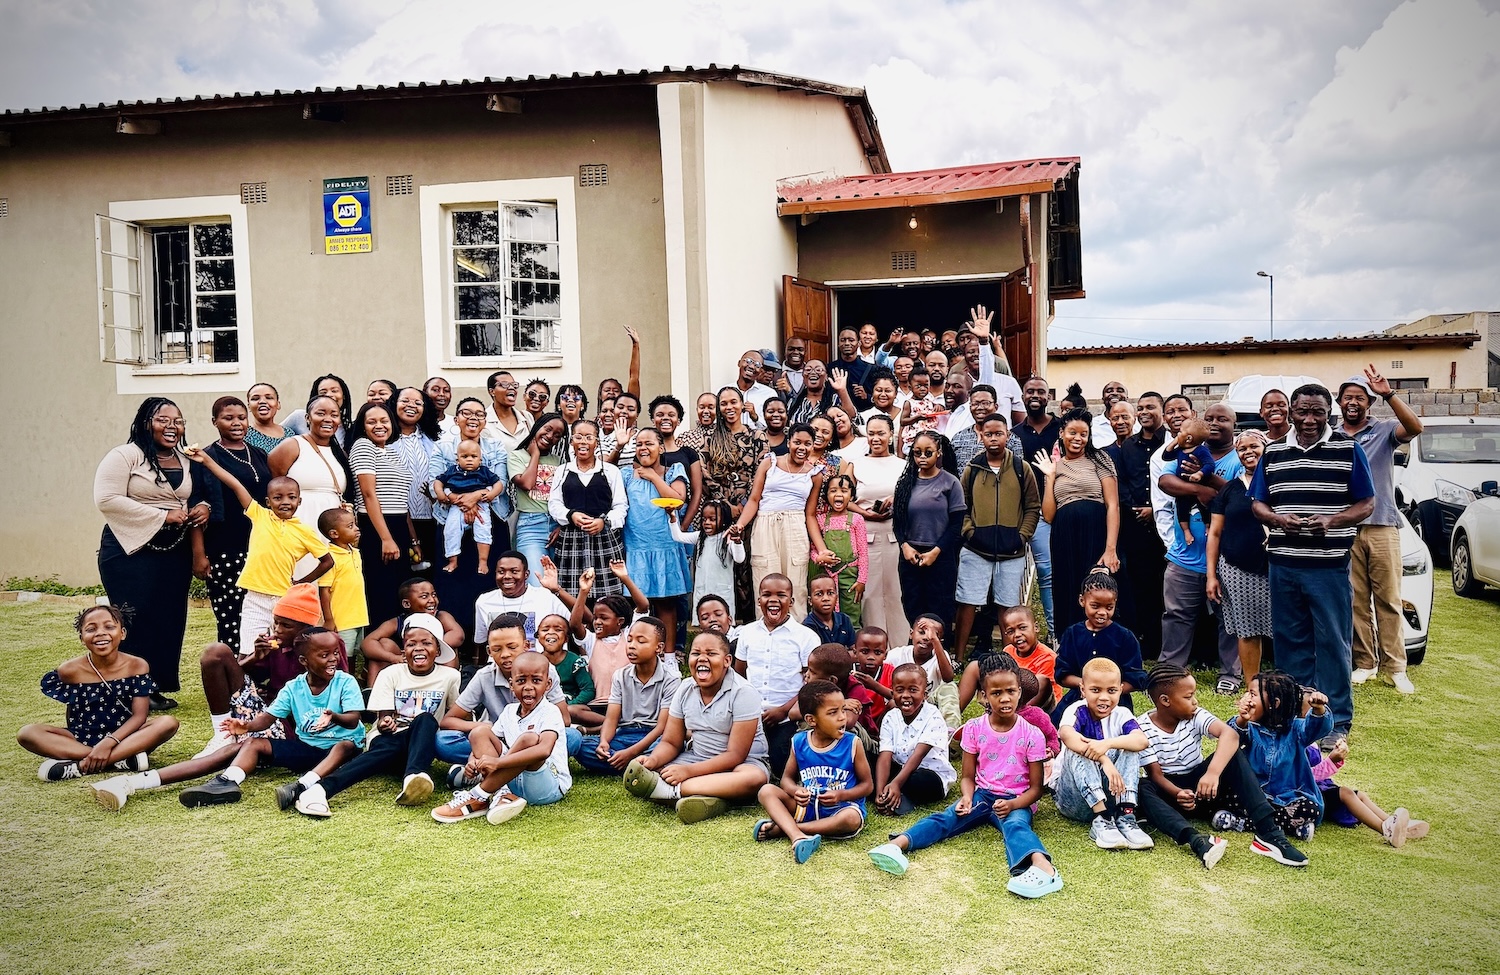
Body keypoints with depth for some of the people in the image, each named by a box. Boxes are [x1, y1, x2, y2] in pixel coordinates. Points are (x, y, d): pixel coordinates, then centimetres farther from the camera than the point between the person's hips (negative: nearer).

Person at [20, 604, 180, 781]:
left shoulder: (137, 666, -7)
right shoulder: (70, 671, -5)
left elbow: (139, 715, -11)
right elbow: (72, 717, 3)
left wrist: (109, 742, -26)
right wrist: (97, 753, -10)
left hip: (125, 737, -1)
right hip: (83, 739, 1)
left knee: (168, 723, -28)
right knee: (27, 733, -21)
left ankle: (80, 766, -29)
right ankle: (123, 760, -29)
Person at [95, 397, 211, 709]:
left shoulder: (185, 461, 12)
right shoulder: (125, 455, -7)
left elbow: (196, 497, 24)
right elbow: (107, 499, -17)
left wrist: (204, 507, -1)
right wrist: (163, 515, -18)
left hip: (175, 553, 6)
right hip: (132, 551, -6)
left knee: (170, 620, 6)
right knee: (138, 621, -4)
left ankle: (158, 688, 17)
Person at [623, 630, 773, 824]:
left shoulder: (743, 693, -17)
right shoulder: (685, 689, 0)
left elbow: (735, 755, -20)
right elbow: (671, 742, 4)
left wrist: (689, 770, -29)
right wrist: (653, 760, -20)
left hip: (743, 762, -4)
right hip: (697, 758, 4)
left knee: (756, 778, -40)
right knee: (639, 770, -18)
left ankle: (671, 790, -36)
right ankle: (709, 800, -36)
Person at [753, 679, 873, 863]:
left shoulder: (852, 744, -7)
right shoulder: (799, 743, -2)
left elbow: (867, 784, -1)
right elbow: (786, 778, 8)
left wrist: (841, 795, -19)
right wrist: (795, 791, -16)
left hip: (841, 807, -2)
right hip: (807, 806, 2)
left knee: (852, 819, -37)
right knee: (766, 791, -15)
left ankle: (782, 828, -25)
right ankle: (798, 836, -39)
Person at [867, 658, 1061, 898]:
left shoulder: (1031, 735, -6)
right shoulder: (974, 728, 0)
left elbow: (1035, 788, -2)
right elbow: (968, 776, 5)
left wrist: (1012, 804, -21)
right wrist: (967, 797, -18)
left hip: (1015, 800, -2)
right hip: (981, 794, 2)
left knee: (1015, 824, -36)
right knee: (946, 817, -25)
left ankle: (1042, 867, -67)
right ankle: (897, 845, -50)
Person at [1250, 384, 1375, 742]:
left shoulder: (1349, 450, 2)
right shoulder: (1273, 453, 10)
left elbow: (1366, 503, 1)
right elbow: (1258, 504, 12)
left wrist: (1332, 521, -17)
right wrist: (1278, 519, -10)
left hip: (1329, 565, -3)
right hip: (1283, 564, 3)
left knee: (1332, 642, 1)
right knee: (1290, 640, 10)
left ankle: (1337, 720, 10)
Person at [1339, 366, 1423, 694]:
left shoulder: (1385, 431, 4)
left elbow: (1415, 427, -18)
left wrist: (1388, 393, -24)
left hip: (1382, 528, -1)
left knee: (1388, 600, 1)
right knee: (1356, 601, 4)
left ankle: (1395, 667, 7)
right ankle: (1364, 663, 11)